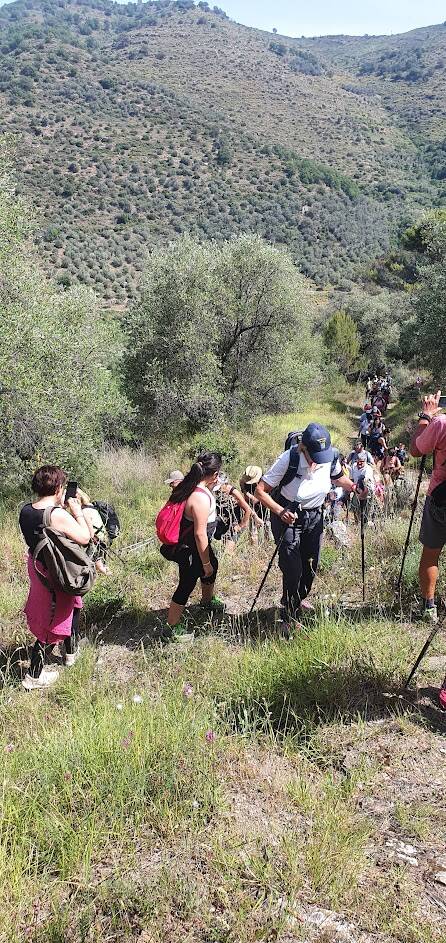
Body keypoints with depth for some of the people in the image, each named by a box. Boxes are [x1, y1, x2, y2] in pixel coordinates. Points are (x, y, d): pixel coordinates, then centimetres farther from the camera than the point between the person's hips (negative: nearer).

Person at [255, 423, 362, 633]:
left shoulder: (331, 457, -13)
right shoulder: (288, 460, -27)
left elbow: (338, 478, 11)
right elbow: (260, 491, -24)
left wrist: (354, 487, -8)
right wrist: (279, 511, -39)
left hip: (314, 516, 5)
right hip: (288, 517, -5)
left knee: (310, 566, 15)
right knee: (292, 568, -10)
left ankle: (298, 599, 42)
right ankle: (290, 618, 6)